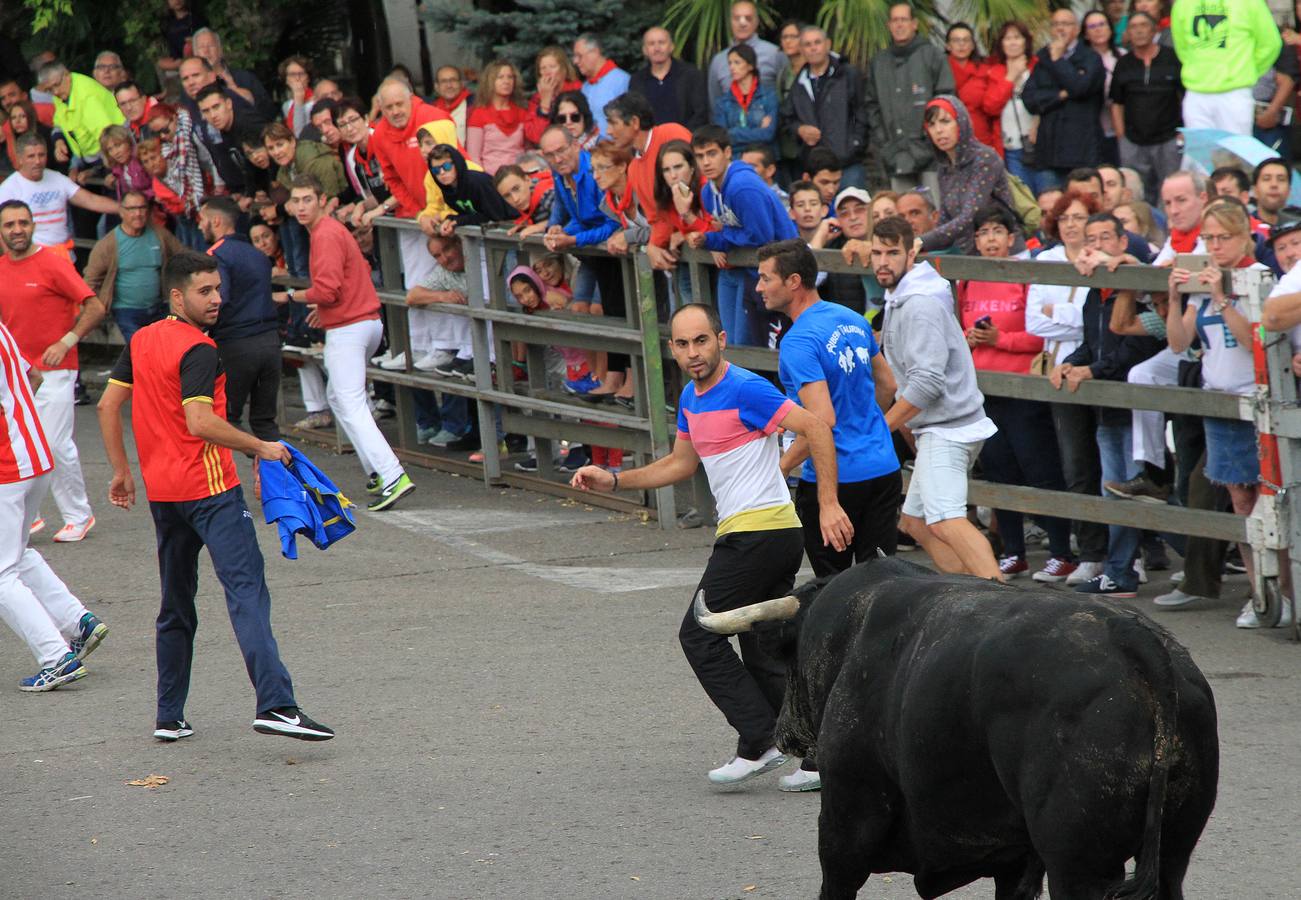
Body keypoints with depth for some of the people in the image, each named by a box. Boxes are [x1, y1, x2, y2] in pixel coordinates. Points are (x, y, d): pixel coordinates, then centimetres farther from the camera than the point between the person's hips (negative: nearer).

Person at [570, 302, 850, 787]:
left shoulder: (745, 390, -14)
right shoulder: (691, 397, 15)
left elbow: (817, 429, -19)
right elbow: (681, 463, 29)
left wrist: (829, 505, -23)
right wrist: (612, 480, 19)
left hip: (757, 529, -10)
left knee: (700, 635, -5)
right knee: (764, 651, 7)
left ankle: (758, 742, -8)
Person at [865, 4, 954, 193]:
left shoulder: (932, 55, 3)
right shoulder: (878, 62, 15)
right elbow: (871, 105, 16)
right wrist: (881, 139, 5)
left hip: (929, 154, -4)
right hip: (896, 156, 4)